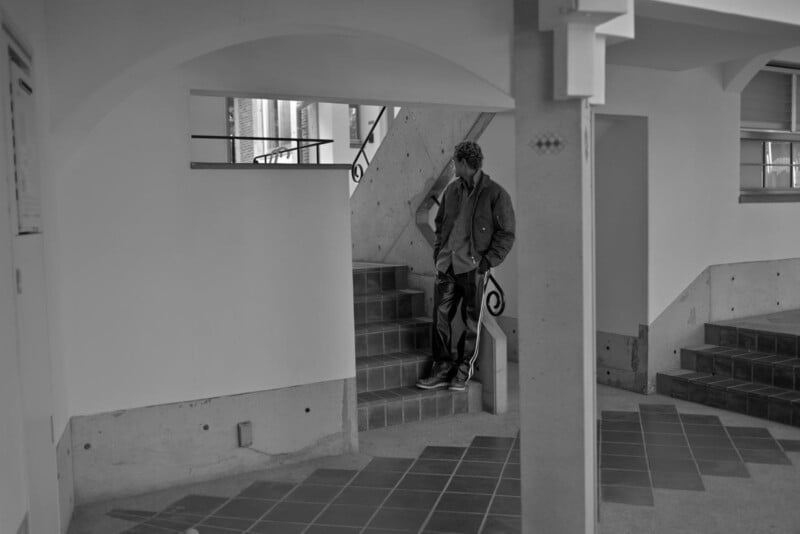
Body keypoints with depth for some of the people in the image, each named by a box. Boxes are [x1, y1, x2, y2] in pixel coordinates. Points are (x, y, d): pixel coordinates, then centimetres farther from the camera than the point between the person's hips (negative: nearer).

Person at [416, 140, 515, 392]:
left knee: (471, 322, 5)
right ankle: (442, 369, 13)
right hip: (446, 266, 5)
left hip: (473, 268, -5)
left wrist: (487, 261, -11)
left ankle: (463, 371, 18)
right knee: (440, 318, 3)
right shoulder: (451, 189, 10)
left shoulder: (496, 194, -6)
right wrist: (438, 253, 9)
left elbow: (506, 234, -5)